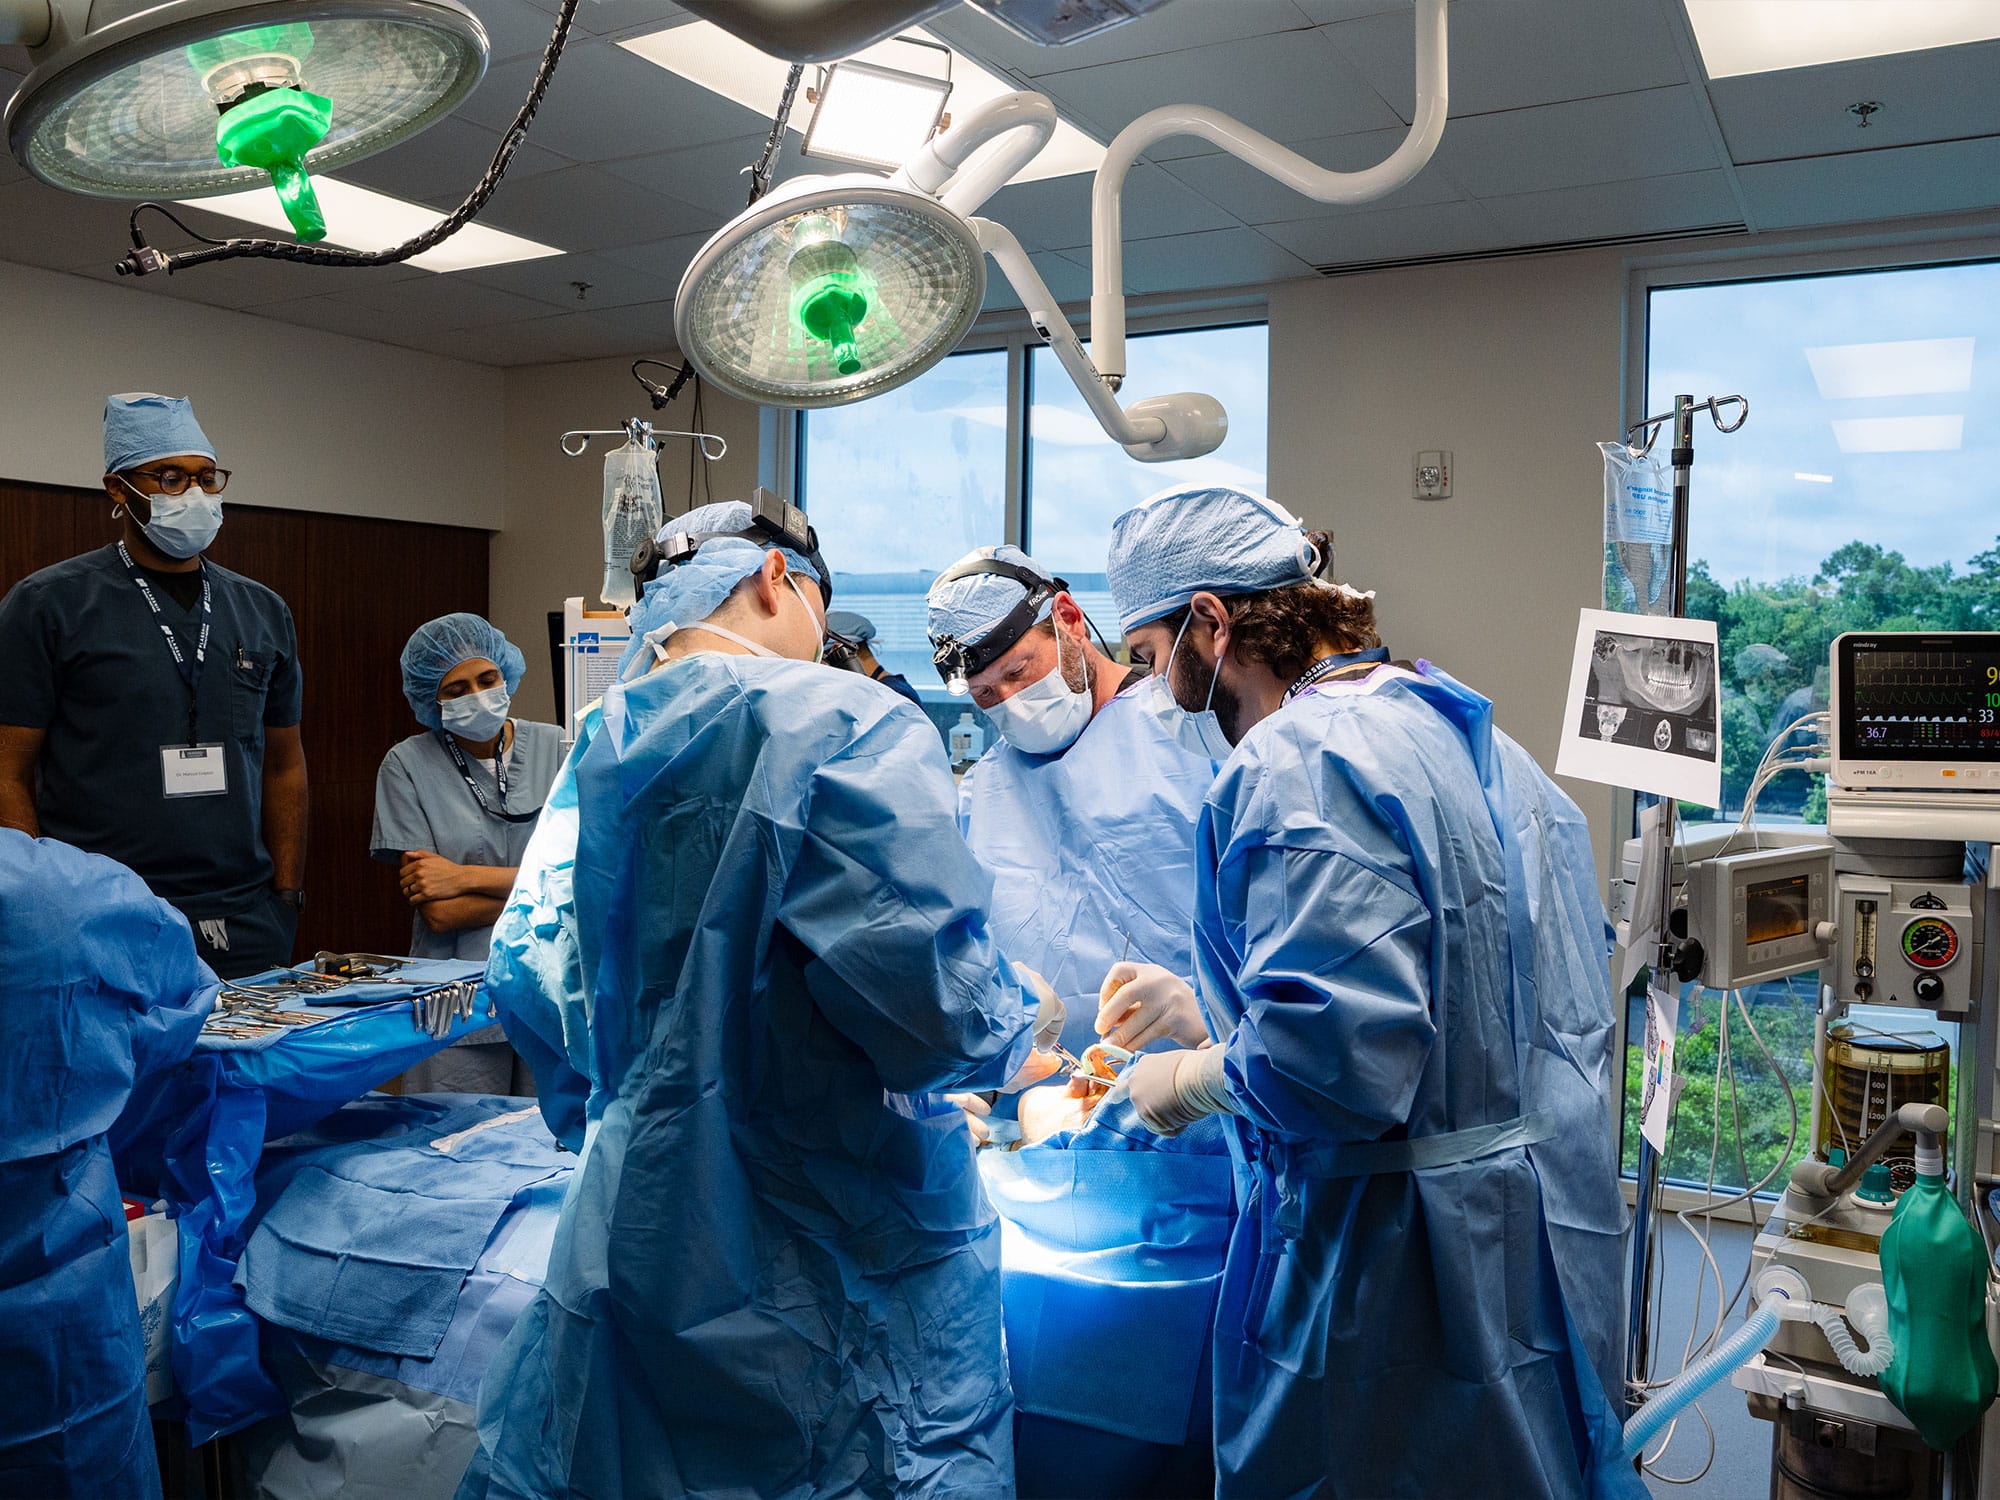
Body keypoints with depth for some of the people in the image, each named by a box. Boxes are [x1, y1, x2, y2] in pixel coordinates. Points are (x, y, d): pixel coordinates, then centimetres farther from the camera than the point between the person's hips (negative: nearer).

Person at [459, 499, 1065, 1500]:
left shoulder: (599, 745, 5)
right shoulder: (844, 725, -16)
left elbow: (528, 968, 10)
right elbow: (925, 981, -25)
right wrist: (1013, 1034, -4)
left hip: (638, 1206, 7)